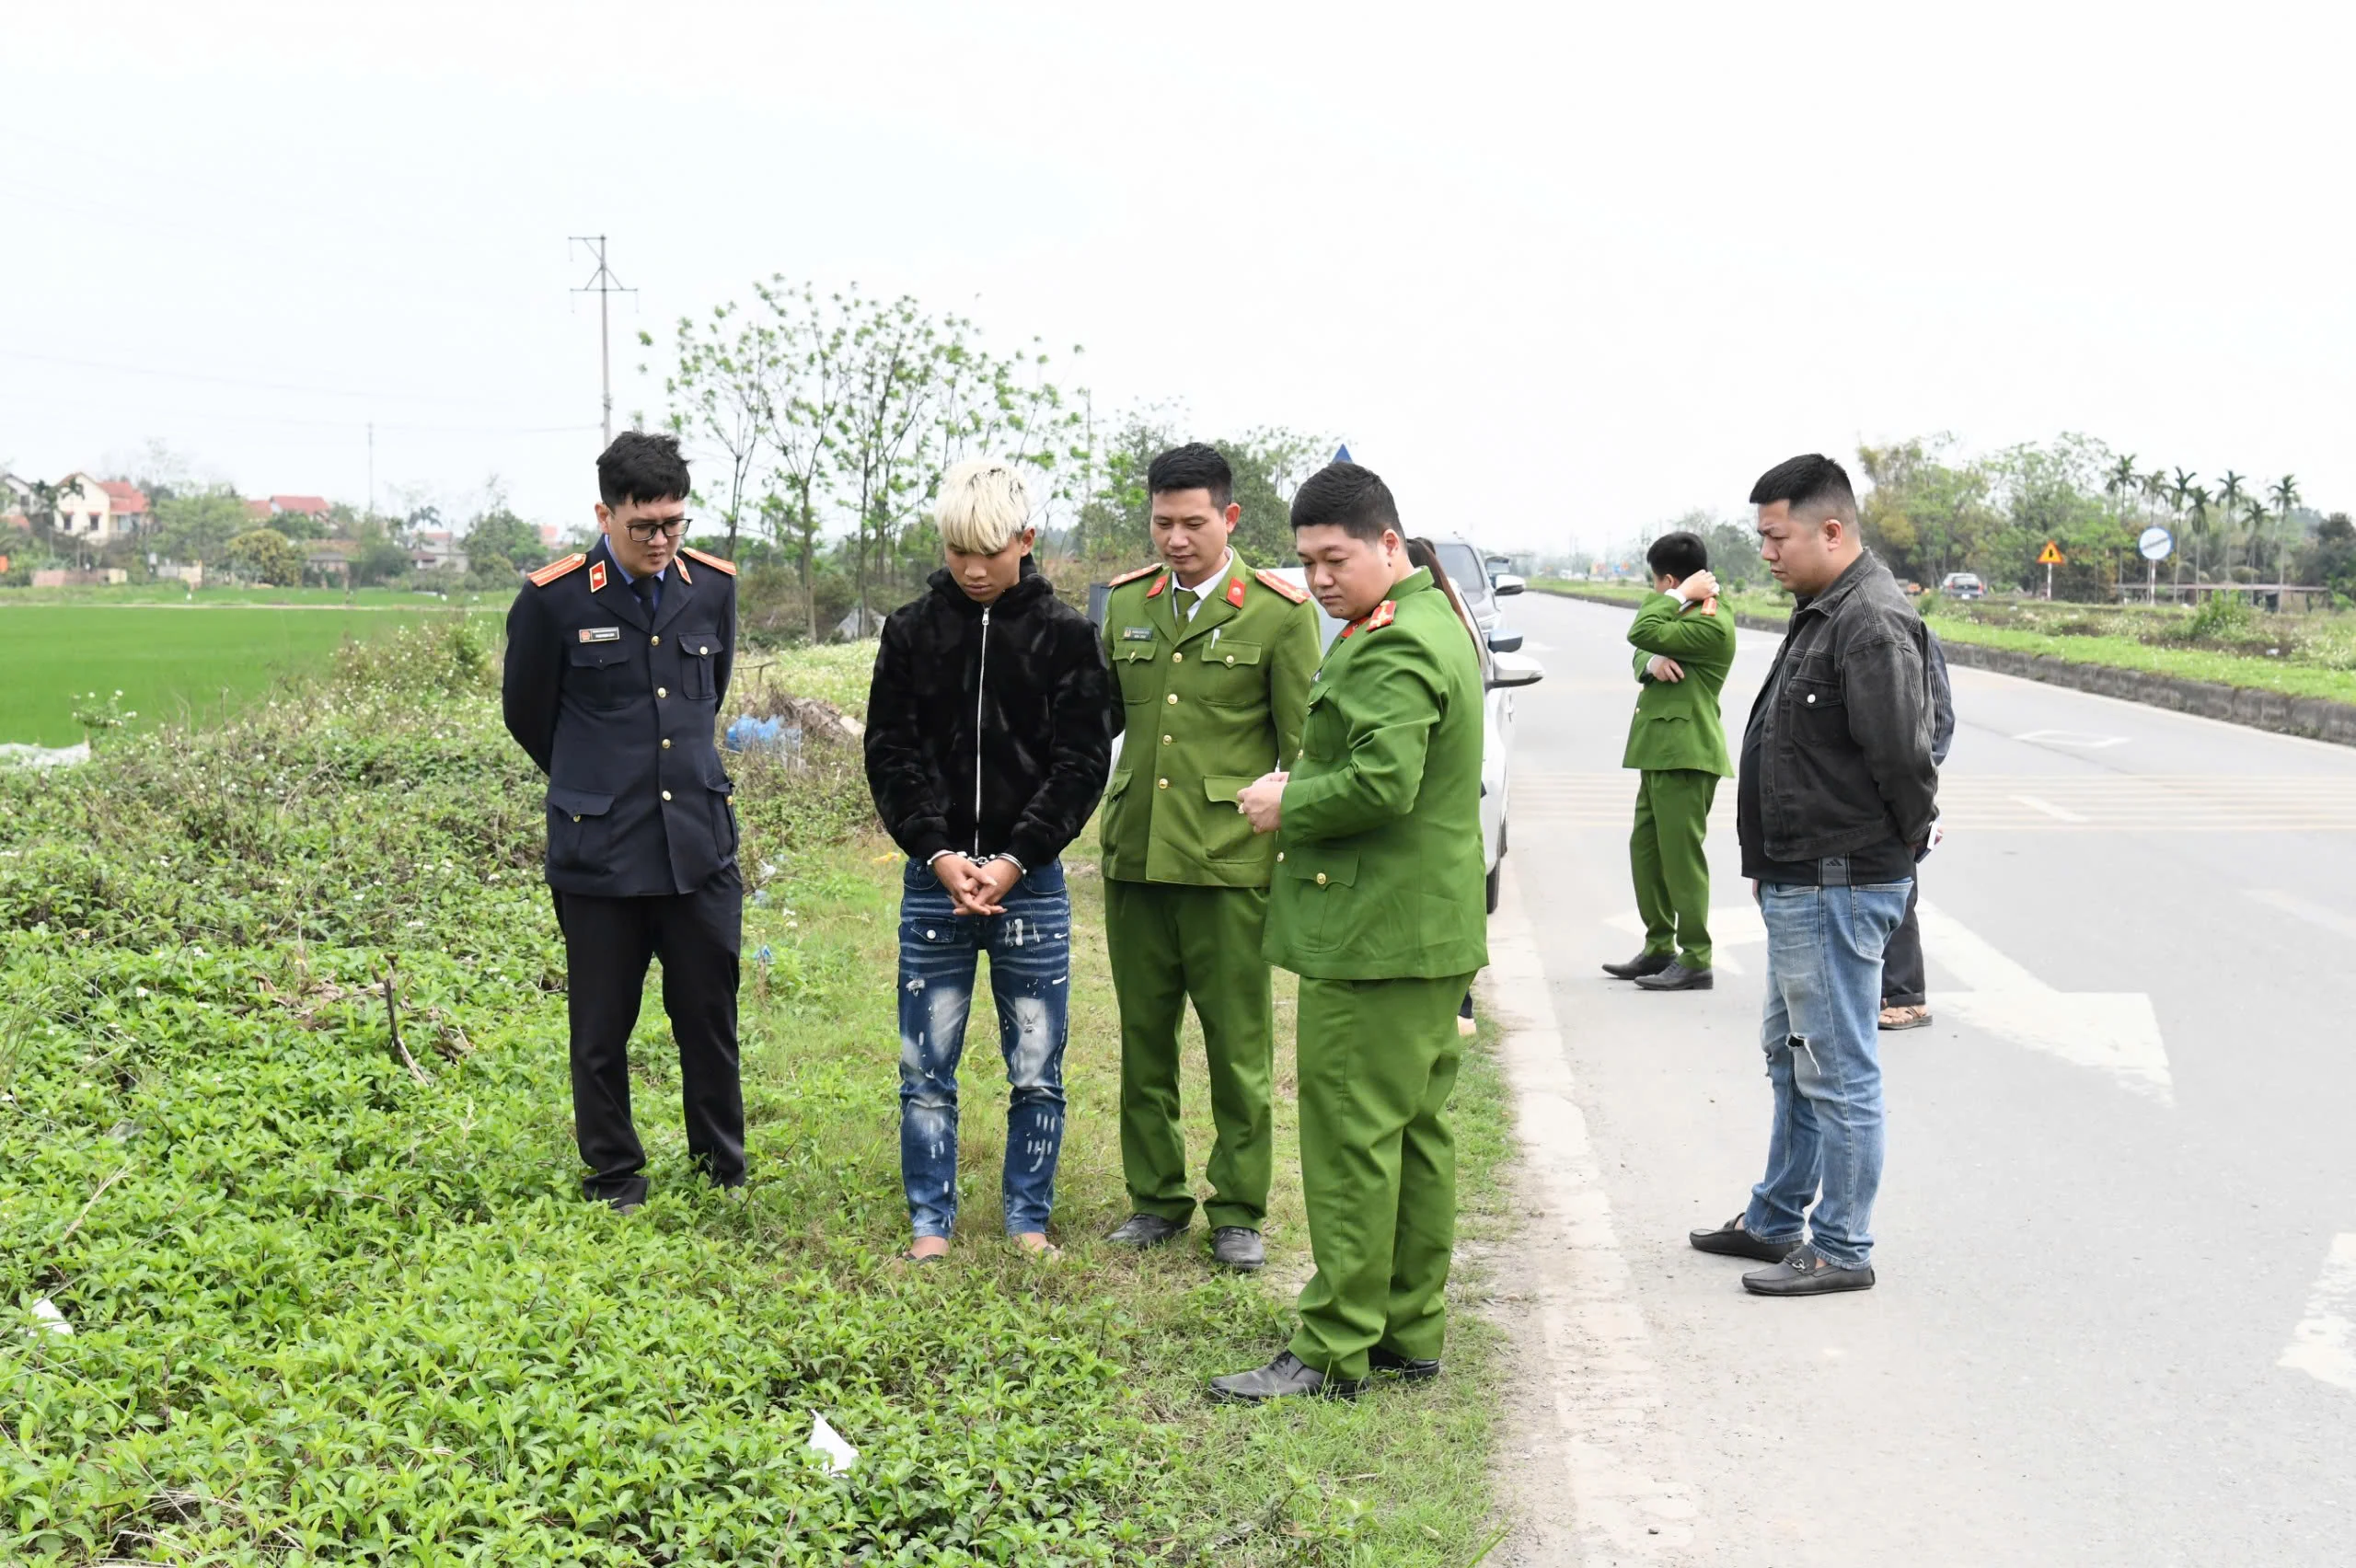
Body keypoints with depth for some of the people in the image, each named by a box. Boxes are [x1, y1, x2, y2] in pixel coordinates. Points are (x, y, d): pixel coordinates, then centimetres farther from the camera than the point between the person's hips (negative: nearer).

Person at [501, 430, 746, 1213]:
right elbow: (525, 713, 7)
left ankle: (724, 1169, 26)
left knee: (710, 1014, 10)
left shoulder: (713, 586, 4)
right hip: (600, 853, -3)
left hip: (700, 845, 3)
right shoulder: (554, 600, -8)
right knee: (602, 1029, 8)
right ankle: (614, 1177, 24)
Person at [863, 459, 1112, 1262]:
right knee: (926, 1068, 5)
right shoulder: (910, 631, 3)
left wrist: (1015, 860, -12)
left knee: (1037, 1071, 6)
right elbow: (890, 754, 2)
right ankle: (930, 1223, 17)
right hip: (934, 876, 1)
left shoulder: (1065, 634, 0)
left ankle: (1029, 1221, 19)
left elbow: (1082, 760, -3)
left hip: (1031, 881, -1)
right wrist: (938, 853, -11)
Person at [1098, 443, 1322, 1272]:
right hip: (1135, 856, 4)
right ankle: (1157, 1198, 24)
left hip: (1231, 861, -4)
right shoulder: (1126, 602, 11)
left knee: (1238, 1047, 3)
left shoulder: (1280, 612, -2)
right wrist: (1103, 823, 15)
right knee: (1143, 1040, 11)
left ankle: (1239, 1210, 16)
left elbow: (1304, 749, -1)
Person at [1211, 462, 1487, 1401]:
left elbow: (1384, 784, -28)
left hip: (1375, 936, -11)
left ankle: (1331, 1351, 1)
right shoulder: (1434, 623, 17)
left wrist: (1288, 806, -13)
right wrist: (1305, 782, 9)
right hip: (1435, 930, 11)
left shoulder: (1392, 647, -18)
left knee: (1351, 1139, -5)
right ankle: (1412, 1329, 24)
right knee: (1416, 1134, 15)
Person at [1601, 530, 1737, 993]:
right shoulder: (1685, 613, 20)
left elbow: (1643, 633, -23)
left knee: (1680, 855, -8)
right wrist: (1652, 663, -7)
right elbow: (1641, 654, 16)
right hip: (1660, 751, 11)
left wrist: (1679, 595, -12)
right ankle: (1659, 949, 23)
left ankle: (1695, 961, -3)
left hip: (1685, 752, -11)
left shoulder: (1712, 625, -15)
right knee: (1645, 850, 14)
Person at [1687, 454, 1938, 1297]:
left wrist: (1907, 839, -8)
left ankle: (1841, 1249, 7)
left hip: (1840, 886, -11)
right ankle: (1776, 1219, 34)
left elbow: (1902, 756, -24)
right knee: (1791, 1055, 21)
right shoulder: (1822, 613, 14)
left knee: (1838, 1071, -2)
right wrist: (1775, 862, 15)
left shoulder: (1872, 624, -21)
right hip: (1798, 880, 11)